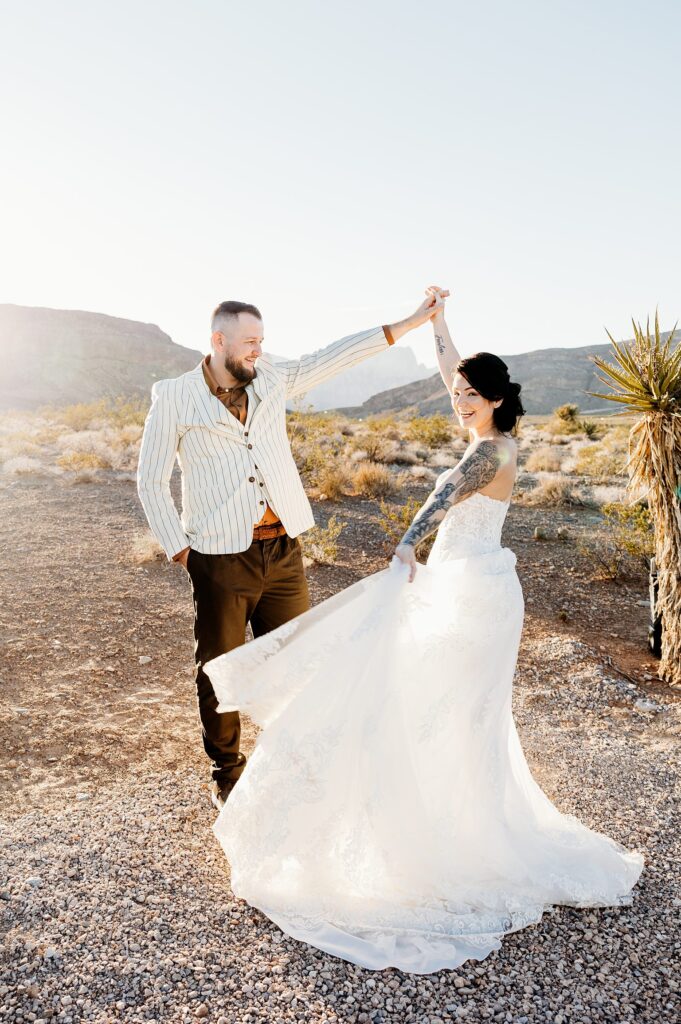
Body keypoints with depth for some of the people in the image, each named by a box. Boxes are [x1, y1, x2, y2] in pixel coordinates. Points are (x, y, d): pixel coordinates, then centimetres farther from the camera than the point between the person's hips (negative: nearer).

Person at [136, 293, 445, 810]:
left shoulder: (273, 380, 7)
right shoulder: (175, 398, -4)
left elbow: (336, 356, 6)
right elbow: (151, 482, 0)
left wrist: (411, 322, 2)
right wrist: (179, 549, -5)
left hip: (283, 550, 4)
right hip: (221, 559, -3)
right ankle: (226, 772, 30)